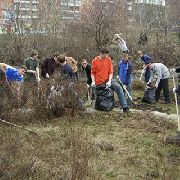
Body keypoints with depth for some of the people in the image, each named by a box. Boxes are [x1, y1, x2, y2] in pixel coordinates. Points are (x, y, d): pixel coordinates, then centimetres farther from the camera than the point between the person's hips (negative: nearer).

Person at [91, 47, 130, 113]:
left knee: (119, 87, -20)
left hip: (107, 80, 1)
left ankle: (124, 107, -24)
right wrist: (93, 81, -11)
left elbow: (111, 72, 1)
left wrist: (109, 81, -14)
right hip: (99, 83, -1)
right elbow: (93, 73, 4)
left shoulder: (108, 60, 1)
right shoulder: (95, 61, -4)